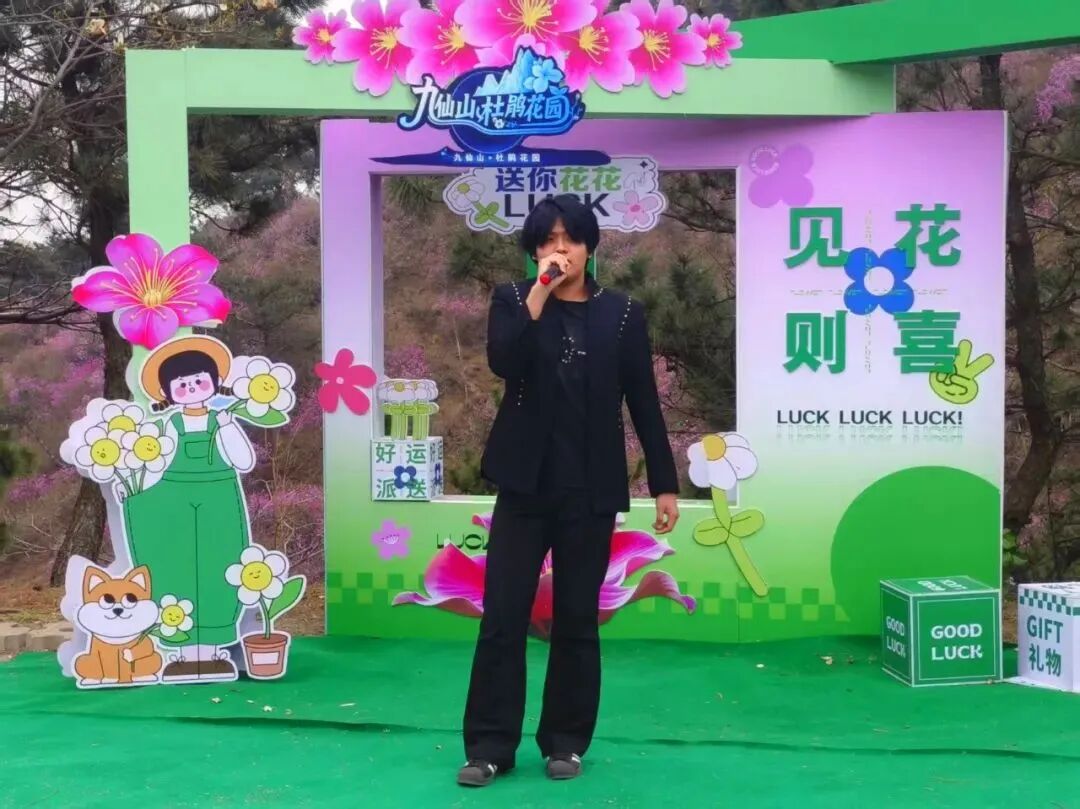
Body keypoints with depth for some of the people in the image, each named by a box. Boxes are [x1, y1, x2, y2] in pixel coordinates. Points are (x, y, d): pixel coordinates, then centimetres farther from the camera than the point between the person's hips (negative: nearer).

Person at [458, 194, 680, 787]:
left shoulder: (622, 313, 5)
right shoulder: (513, 300, 4)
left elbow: (644, 402, 5)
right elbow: (503, 363, -16)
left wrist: (664, 484, 3)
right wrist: (539, 293, -20)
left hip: (591, 488, 0)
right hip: (526, 482, 0)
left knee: (577, 619, 7)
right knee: (502, 615, 0)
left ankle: (566, 741, 21)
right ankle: (489, 748, 10)